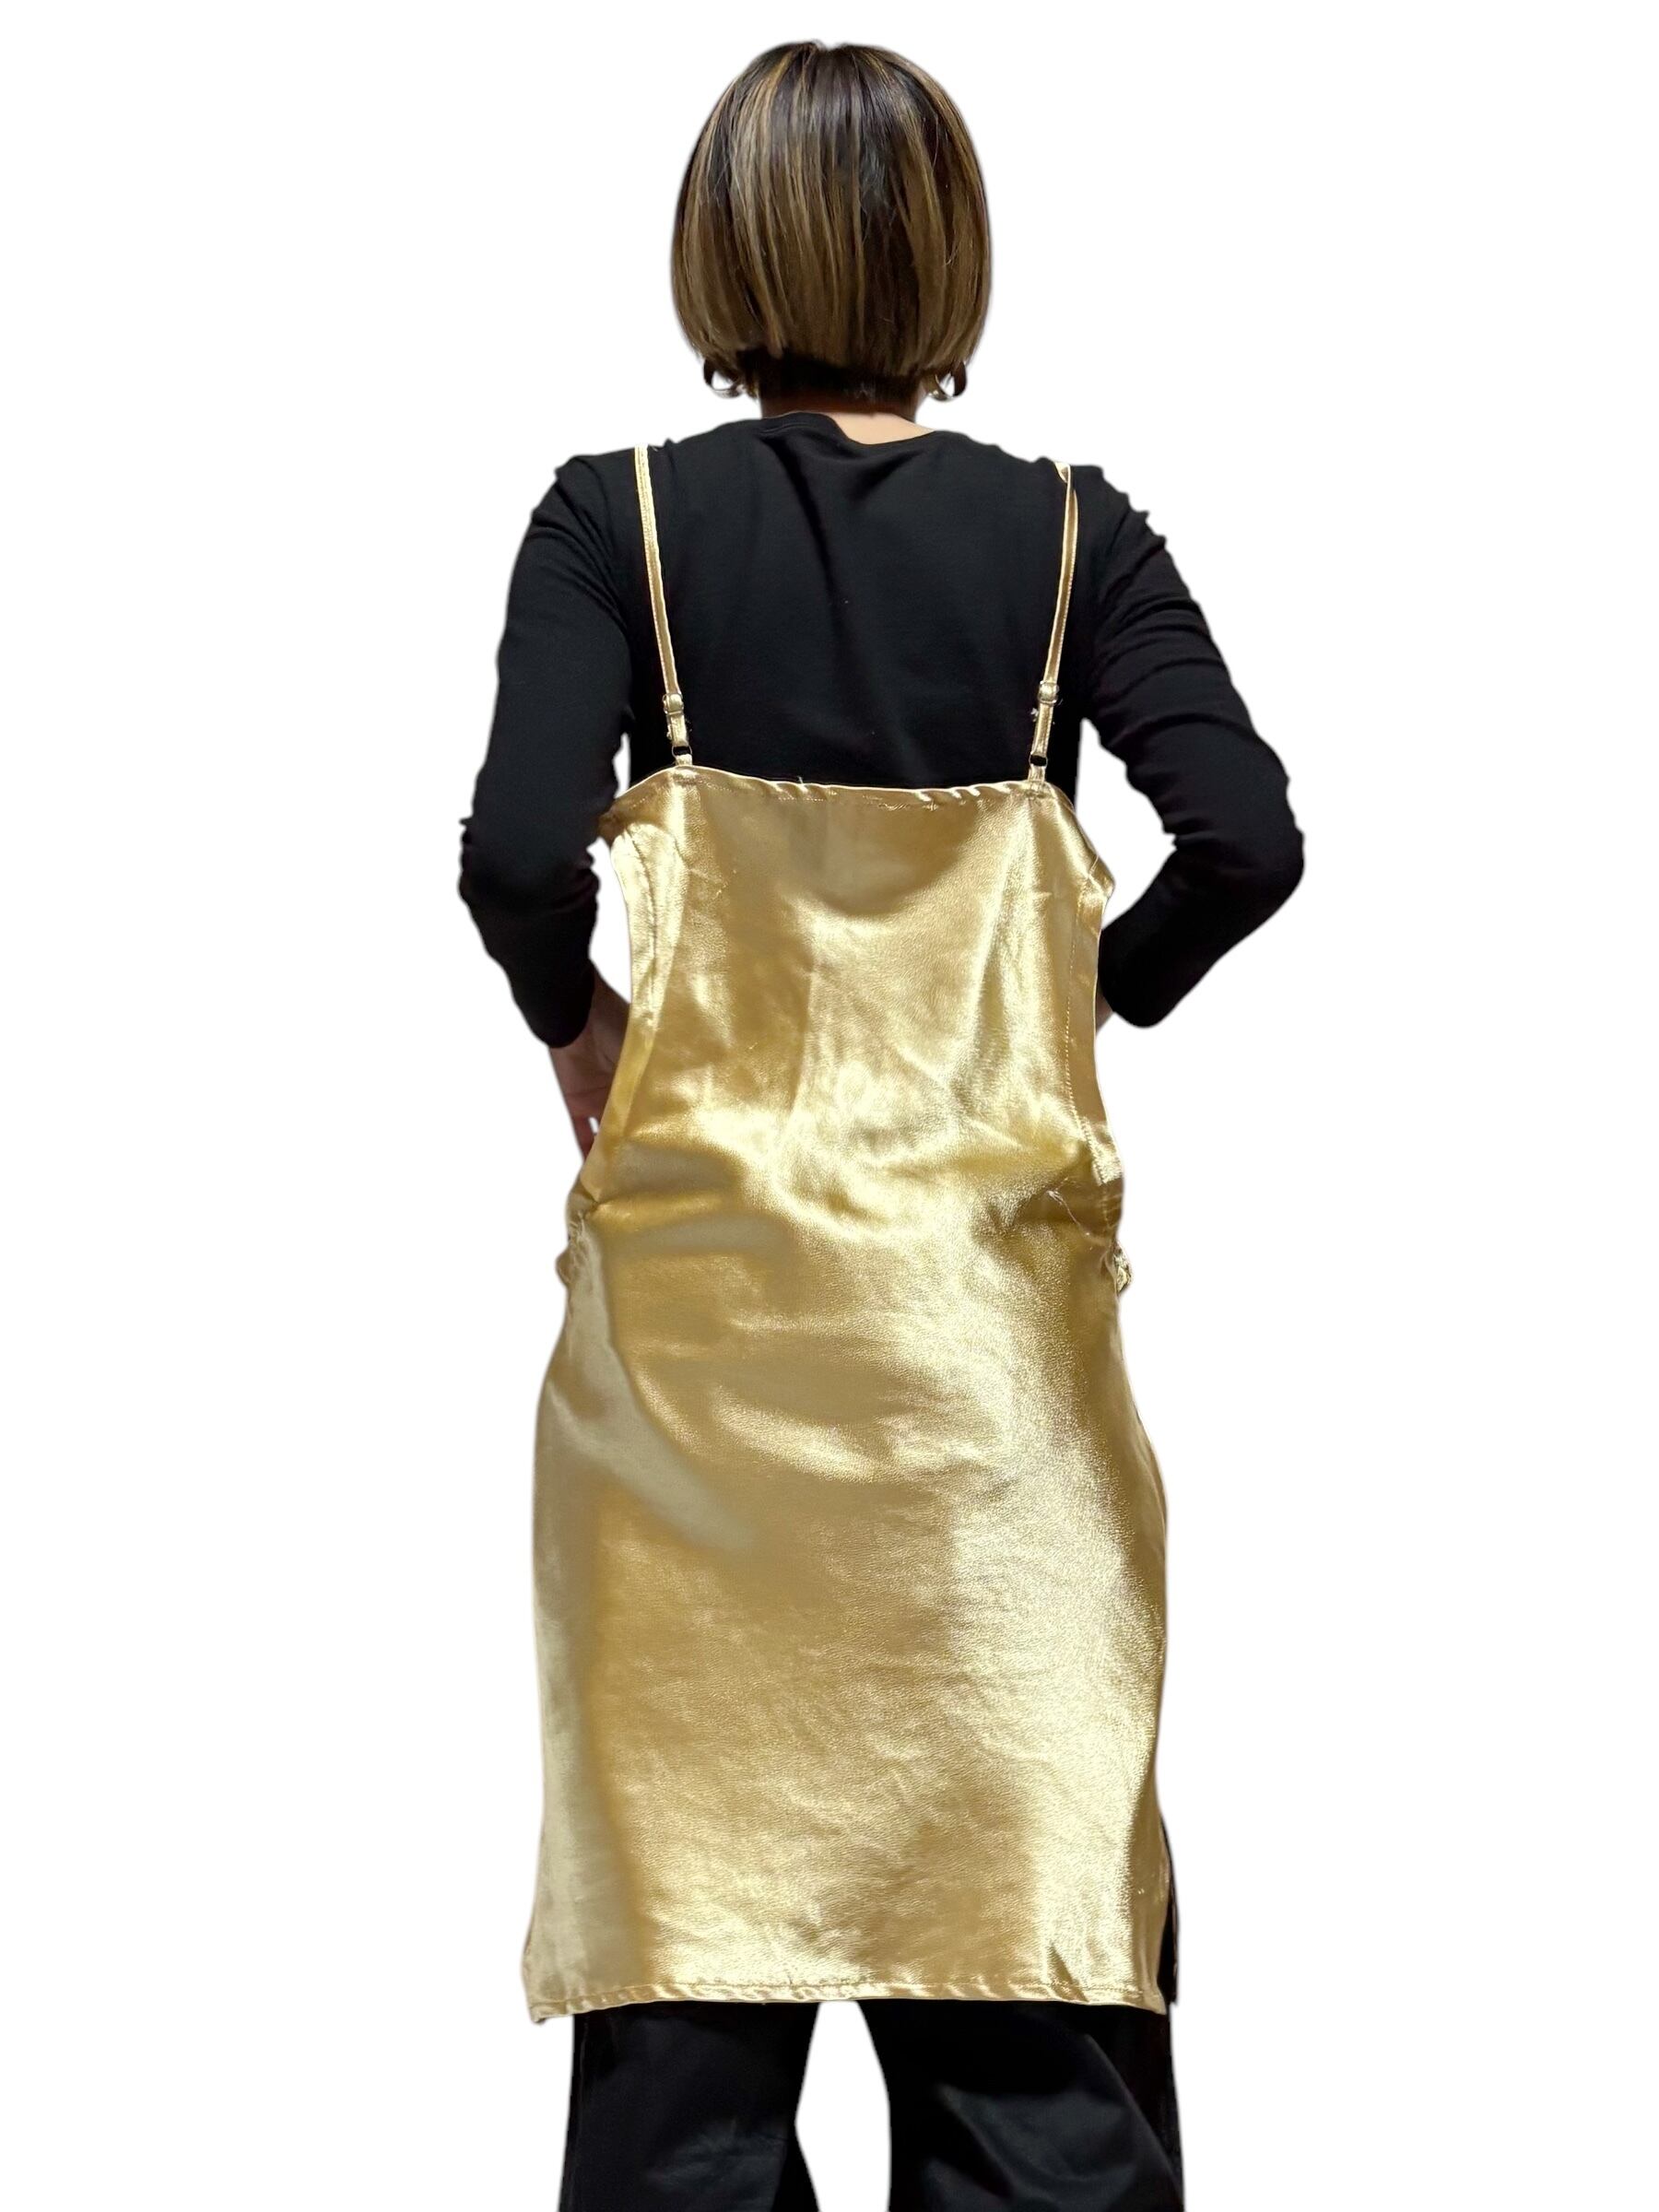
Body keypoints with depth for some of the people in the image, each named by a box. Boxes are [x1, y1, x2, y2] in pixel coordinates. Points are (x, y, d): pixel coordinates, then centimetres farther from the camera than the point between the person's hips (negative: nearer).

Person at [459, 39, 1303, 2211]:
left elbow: (520, 851, -17)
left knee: (693, 1853, 9)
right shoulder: (1068, 532, -2)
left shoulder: (618, 520, -4)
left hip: (701, 1278, 0)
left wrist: (575, 1021, 2)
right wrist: (1097, 996, 4)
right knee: (1026, 1846, 7)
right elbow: (1247, 834, -13)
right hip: (988, 1296, 0)